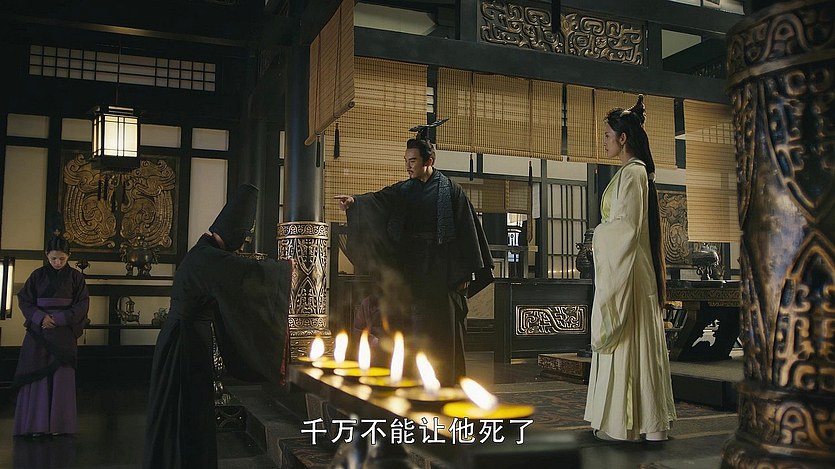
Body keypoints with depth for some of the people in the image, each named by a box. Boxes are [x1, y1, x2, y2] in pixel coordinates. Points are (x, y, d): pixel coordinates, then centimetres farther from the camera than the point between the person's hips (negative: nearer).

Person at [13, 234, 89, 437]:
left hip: (64, 333, -1)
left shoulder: (75, 277, 2)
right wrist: (40, 317, -13)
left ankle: (58, 423, 4)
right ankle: (36, 423, 4)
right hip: (39, 331, 1)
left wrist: (60, 318, -13)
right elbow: (24, 300, 3)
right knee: (37, 374, -2)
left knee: (61, 375, -2)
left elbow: (82, 304, -1)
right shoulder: (38, 275, 5)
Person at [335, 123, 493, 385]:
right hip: (413, 270, 4)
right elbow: (379, 199, -7)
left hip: (442, 272, -4)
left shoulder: (450, 190, 0)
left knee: (442, 329, -2)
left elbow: (467, 230, -3)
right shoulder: (404, 191, 11)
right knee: (415, 328, 5)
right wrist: (354, 201, -28)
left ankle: (447, 381, 7)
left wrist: (466, 273, -7)